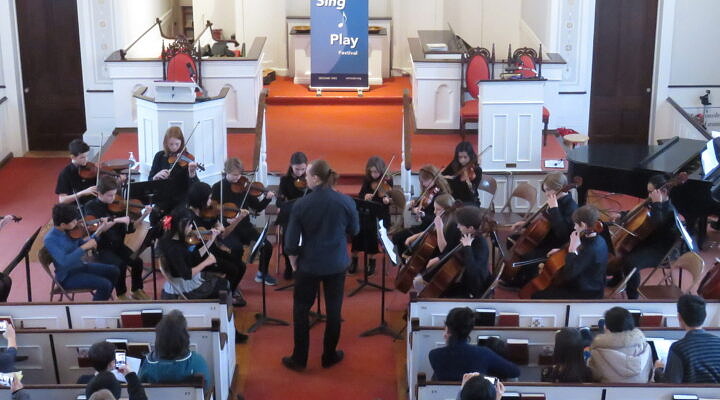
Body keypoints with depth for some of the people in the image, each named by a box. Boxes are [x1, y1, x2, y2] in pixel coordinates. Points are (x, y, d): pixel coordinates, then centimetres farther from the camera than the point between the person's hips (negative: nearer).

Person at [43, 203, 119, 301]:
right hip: (67, 276, -8)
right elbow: (64, 262, -35)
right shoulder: (50, 240, -25)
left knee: (114, 271, 7)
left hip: (80, 265, 8)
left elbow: (81, 245, 10)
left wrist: (98, 232, 0)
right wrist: (84, 247, -35)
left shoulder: (69, 231, -3)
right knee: (105, 285, -21)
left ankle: (102, 301, 22)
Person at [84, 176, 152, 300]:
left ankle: (137, 290, 6)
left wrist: (143, 216, -11)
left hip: (117, 245, 4)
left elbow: (130, 228, 3)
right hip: (101, 248, -4)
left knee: (137, 261, -18)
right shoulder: (91, 207, -8)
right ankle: (122, 294, -5)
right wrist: (116, 220, -31)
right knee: (120, 264, -28)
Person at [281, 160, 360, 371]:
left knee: (301, 309, 13)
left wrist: (293, 262, 6)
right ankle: (329, 356, 25)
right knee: (333, 310, 14)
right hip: (337, 264, 2)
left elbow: (291, 240, -10)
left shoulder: (301, 204, -16)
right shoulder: (346, 201, -11)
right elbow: (354, 230, 5)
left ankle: (299, 359, 18)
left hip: (309, 264, -2)